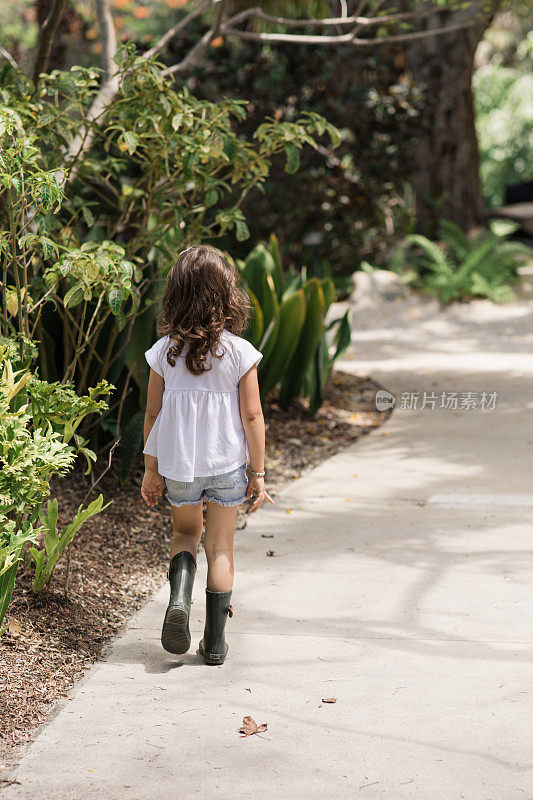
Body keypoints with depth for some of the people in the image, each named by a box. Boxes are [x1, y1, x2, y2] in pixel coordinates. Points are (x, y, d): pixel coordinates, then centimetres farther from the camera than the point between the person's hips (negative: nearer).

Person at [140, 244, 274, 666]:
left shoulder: (164, 351, -5)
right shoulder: (240, 352, -11)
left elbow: (153, 414, 0)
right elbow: (252, 417, -8)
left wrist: (151, 470, 11)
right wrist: (258, 473, 1)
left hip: (178, 467, 2)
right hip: (228, 466, -1)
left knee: (186, 533, 23)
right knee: (221, 547, 11)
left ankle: (180, 594, -6)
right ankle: (215, 641, 14)